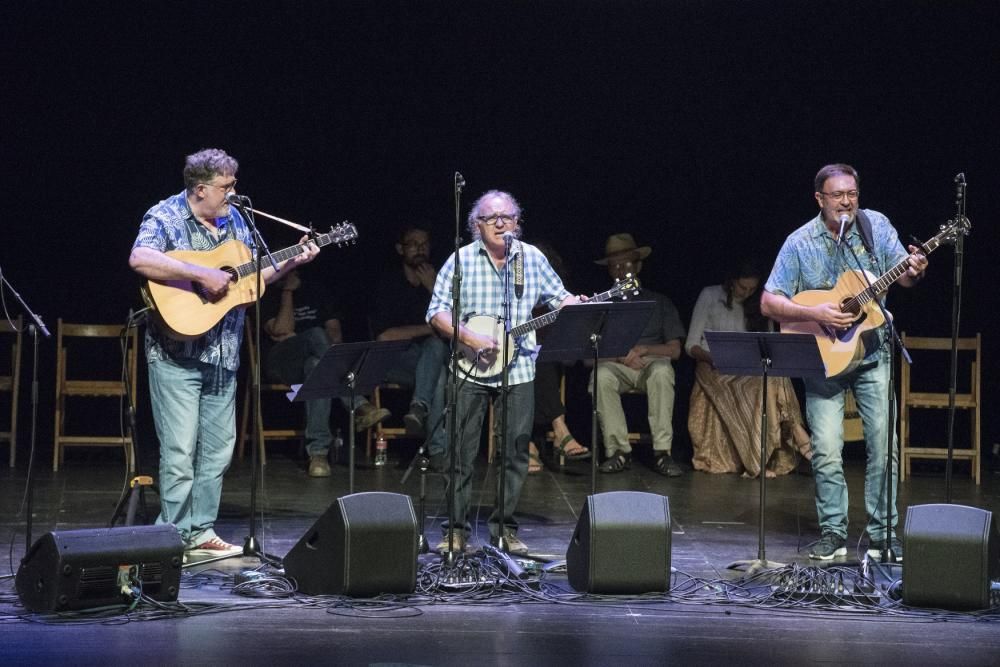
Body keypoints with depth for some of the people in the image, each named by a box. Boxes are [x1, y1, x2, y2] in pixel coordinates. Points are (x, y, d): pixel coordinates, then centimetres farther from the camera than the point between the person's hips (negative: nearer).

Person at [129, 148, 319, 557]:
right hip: (176, 352, -7)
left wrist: (291, 263, 6)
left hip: (222, 352, 7)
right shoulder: (165, 217, -9)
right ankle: (174, 536, 0)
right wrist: (202, 275, -29)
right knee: (180, 450, -7)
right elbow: (139, 260, -29)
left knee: (219, 448, 10)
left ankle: (200, 531, 19)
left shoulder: (234, 220, 12)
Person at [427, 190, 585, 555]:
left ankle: (504, 527, 16)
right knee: (461, 452, 0)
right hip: (470, 371, -2)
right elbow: (437, 313, -6)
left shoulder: (532, 258, 6)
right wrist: (471, 338, -18)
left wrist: (576, 306, -10)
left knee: (516, 452, 4)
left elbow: (558, 296, 12)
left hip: (519, 370, 2)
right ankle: (456, 529, 8)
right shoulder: (462, 260, -3)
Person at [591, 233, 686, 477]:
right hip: (615, 365, 0)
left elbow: (674, 350, 7)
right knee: (602, 376, -35)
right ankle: (619, 451, -28)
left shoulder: (659, 302, 18)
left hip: (652, 361, 0)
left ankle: (662, 452, -35)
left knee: (662, 372, -36)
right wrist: (620, 355, -14)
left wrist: (643, 350, -10)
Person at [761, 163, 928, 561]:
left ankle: (883, 532, 8)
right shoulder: (800, 243, -6)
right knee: (826, 451, -4)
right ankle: (833, 532, 9)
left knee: (884, 445, -1)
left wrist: (914, 272, -26)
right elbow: (769, 303, -8)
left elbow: (902, 275, -2)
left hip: (873, 353, 2)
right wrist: (814, 313, -22)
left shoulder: (876, 225, 0)